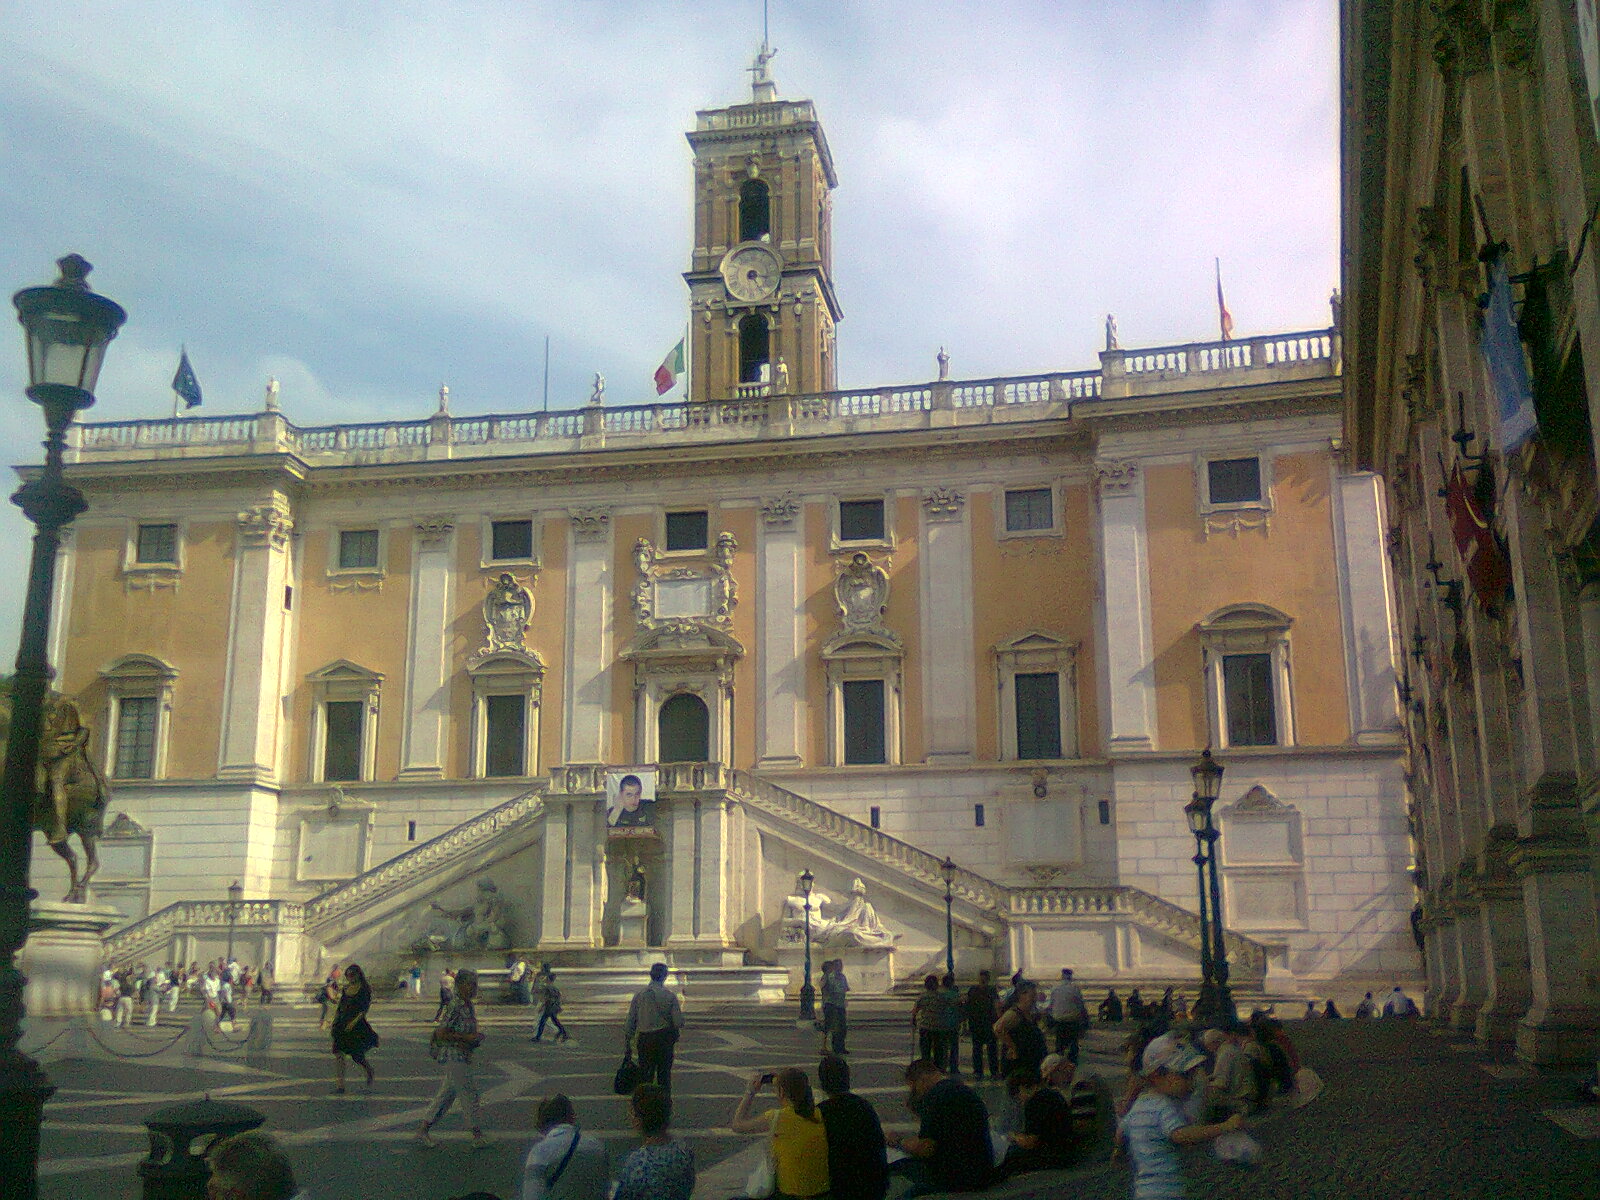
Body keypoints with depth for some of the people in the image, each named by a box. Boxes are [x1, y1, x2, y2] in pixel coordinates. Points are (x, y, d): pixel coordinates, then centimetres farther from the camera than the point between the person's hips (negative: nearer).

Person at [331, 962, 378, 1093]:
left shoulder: (365, 989, -6)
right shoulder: (345, 988, 11)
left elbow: (365, 1008, -13)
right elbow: (340, 1006, 19)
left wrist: (354, 1021, -23)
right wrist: (335, 1020, 8)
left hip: (357, 1025, -5)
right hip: (341, 1025, 5)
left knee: (357, 1056, 0)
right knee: (338, 1054, -6)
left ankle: (369, 1071, 31)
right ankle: (339, 1086, -6)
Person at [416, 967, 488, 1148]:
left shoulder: (468, 1006, 10)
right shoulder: (455, 1007, -19)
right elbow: (441, 1033, -23)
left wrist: (476, 1037, 5)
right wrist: (467, 1038, -23)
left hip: (462, 1057, 10)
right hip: (454, 1056, -10)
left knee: (446, 1095, 14)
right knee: (469, 1094, -2)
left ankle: (423, 1130, 22)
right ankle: (478, 1136, 6)